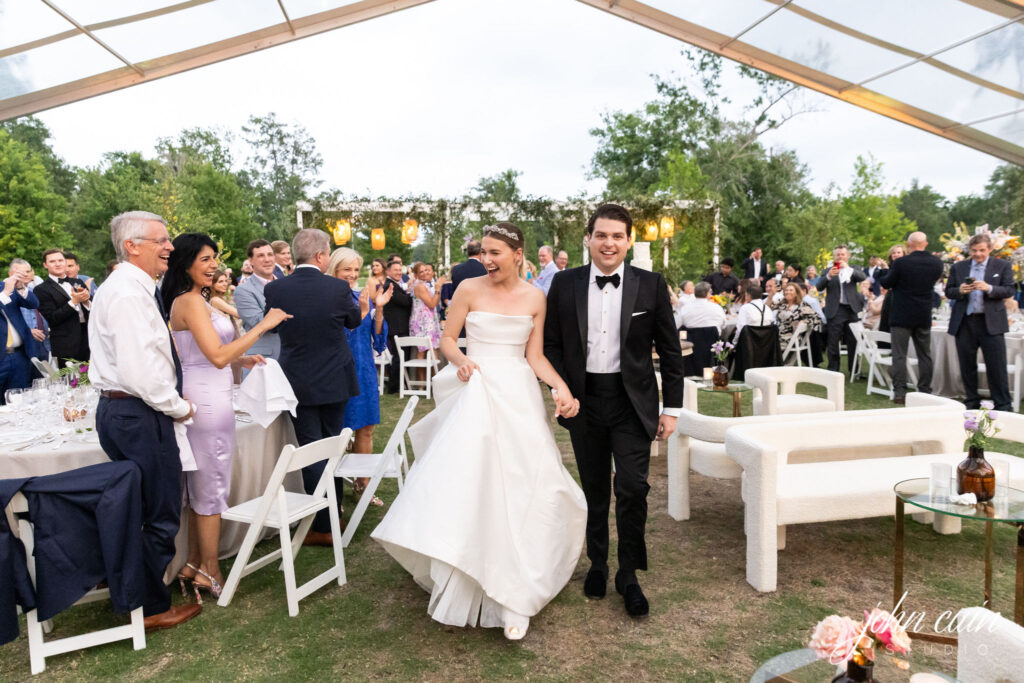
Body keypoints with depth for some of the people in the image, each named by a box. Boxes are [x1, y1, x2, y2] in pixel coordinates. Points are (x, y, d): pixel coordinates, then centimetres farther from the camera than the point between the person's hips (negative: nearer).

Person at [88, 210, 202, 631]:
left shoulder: (129, 288, 14)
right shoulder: (128, 294, -18)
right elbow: (139, 369, -25)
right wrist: (178, 407, -12)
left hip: (120, 409, 11)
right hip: (138, 416, -11)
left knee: (137, 510, 21)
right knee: (159, 514, 0)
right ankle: (151, 608, 14)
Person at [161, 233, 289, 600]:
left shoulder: (194, 300, 15)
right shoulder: (191, 302, -16)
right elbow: (217, 356, -23)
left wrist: (241, 360, 15)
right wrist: (263, 326, -20)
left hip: (202, 398, 10)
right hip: (207, 400, -10)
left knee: (199, 485, 17)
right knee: (213, 486, 1)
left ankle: (194, 564, 28)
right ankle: (209, 570, 14)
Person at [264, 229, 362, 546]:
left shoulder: (274, 289, -10)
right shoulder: (338, 287, -13)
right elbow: (354, 320, 6)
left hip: (298, 382, 0)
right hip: (334, 380, 1)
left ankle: (321, 526, 8)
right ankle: (333, 512, 32)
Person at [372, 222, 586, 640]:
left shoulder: (534, 298, 5)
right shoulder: (470, 289, 0)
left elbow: (535, 356, 5)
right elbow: (447, 340, 4)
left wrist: (562, 388, -9)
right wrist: (461, 361, -17)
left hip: (519, 397, 1)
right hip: (477, 393, -1)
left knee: (517, 490, 0)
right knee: (466, 487, -2)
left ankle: (510, 595, 13)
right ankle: (465, 588, 18)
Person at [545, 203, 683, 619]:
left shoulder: (651, 285, -1)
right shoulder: (565, 284, 1)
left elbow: (670, 351, 2)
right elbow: (551, 344, 5)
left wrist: (672, 408, 0)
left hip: (632, 402, -1)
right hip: (584, 401, 1)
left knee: (632, 487, -6)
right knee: (594, 490, 13)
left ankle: (629, 574, 16)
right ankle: (597, 564, 33)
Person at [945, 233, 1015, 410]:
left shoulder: (1003, 266, 5)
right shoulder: (958, 267, 11)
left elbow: (1009, 290, -3)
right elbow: (948, 292, 9)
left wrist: (989, 288, -20)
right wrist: (960, 290, -12)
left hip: (991, 323, -2)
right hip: (965, 322, 2)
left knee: (996, 366, -2)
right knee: (967, 365, 8)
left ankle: (1003, 404, 5)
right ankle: (972, 401, 19)